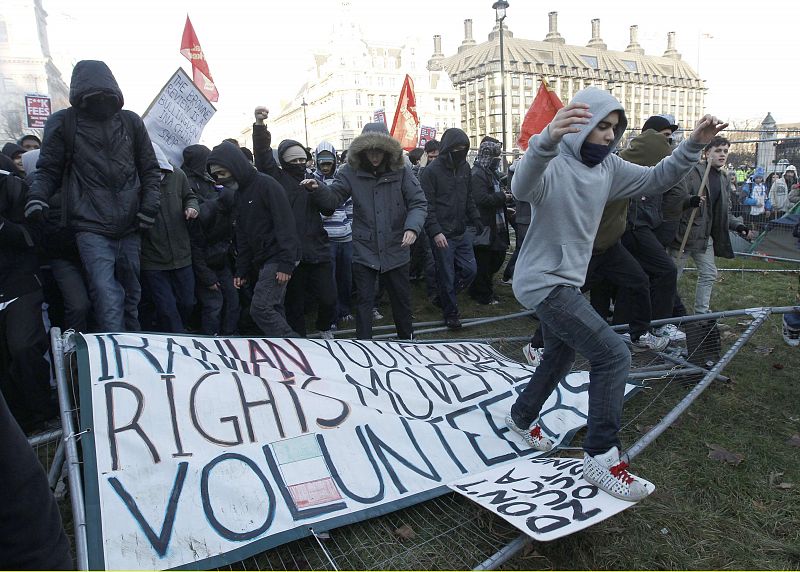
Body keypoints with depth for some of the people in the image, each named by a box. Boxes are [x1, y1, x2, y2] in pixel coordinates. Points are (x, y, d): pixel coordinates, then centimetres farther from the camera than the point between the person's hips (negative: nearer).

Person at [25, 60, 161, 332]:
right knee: (107, 298, -16)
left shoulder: (131, 121, 7)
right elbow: (49, 169, 7)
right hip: (91, 228, -3)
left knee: (132, 294, 14)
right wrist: (38, 196, -12)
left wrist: (150, 203, -2)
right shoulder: (62, 122, 1)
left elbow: (150, 169, 12)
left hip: (130, 228, 3)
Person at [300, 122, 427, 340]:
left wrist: (412, 227, -25)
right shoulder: (352, 171, -2)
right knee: (364, 302, 6)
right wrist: (318, 189, -22)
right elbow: (333, 197, -1)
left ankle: (407, 340, 37)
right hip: (364, 251, 0)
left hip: (396, 250, 1)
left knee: (401, 299, 17)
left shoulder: (401, 171, -5)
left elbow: (418, 203, -7)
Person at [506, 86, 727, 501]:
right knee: (613, 355, -16)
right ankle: (601, 458, -5)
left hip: (566, 281, 10)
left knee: (560, 359, 24)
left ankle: (522, 417, 46)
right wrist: (547, 140, -63)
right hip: (543, 282, -10)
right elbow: (521, 188, -44)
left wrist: (694, 144, -4)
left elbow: (656, 179, 11)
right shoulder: (553, 166, -21)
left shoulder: (608, 167, 5)